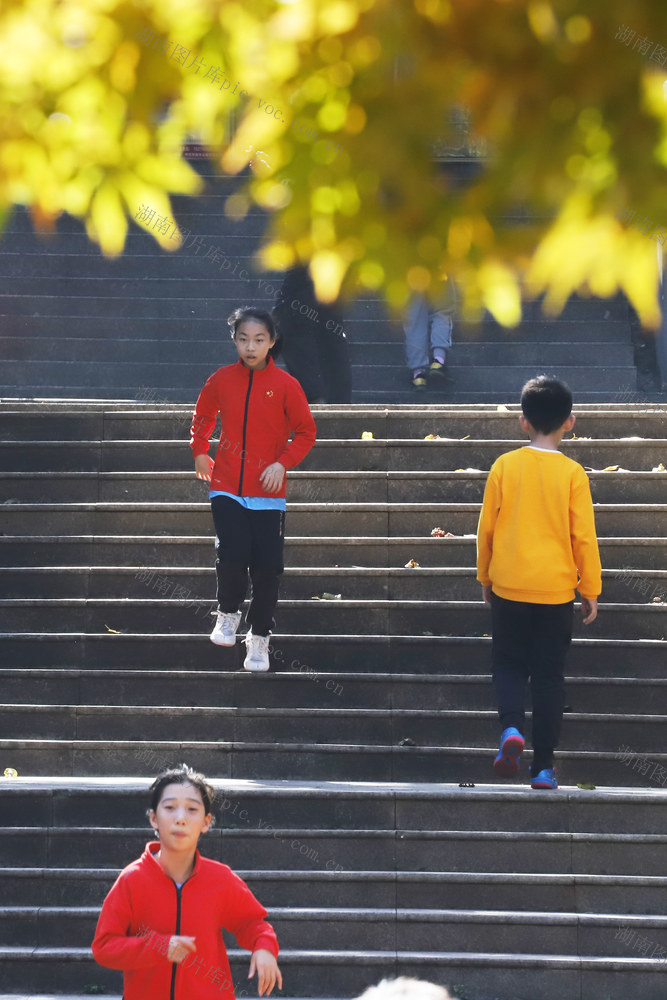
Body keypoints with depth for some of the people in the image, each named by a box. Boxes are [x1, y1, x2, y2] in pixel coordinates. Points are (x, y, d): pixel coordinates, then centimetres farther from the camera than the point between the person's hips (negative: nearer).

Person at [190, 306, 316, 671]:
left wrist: (283, 463, -13)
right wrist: (200, 452, 13)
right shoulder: (221, 380, 1)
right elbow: (202, 417, 20)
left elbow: (305, 432, 0)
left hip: (268, 491, 0)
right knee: (232, 556, -17)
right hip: (226, 487, 0)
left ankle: (259, 639, 17)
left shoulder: (285, 385, -6)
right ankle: (228, 614, 13)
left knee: (267, 568, -1)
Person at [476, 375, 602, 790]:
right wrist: (591, 589, 6)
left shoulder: (505, 466, -4)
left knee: (509, 663, 15)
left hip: (509, 588, 0)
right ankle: (544, 766, 7)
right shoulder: (572, 473, -7)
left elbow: (486, 527, 2)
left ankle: (512, 728, -12)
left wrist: (485, 577, 16)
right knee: (549, 675, 8)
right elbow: (584, 536, -5)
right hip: (556, 589, 0)